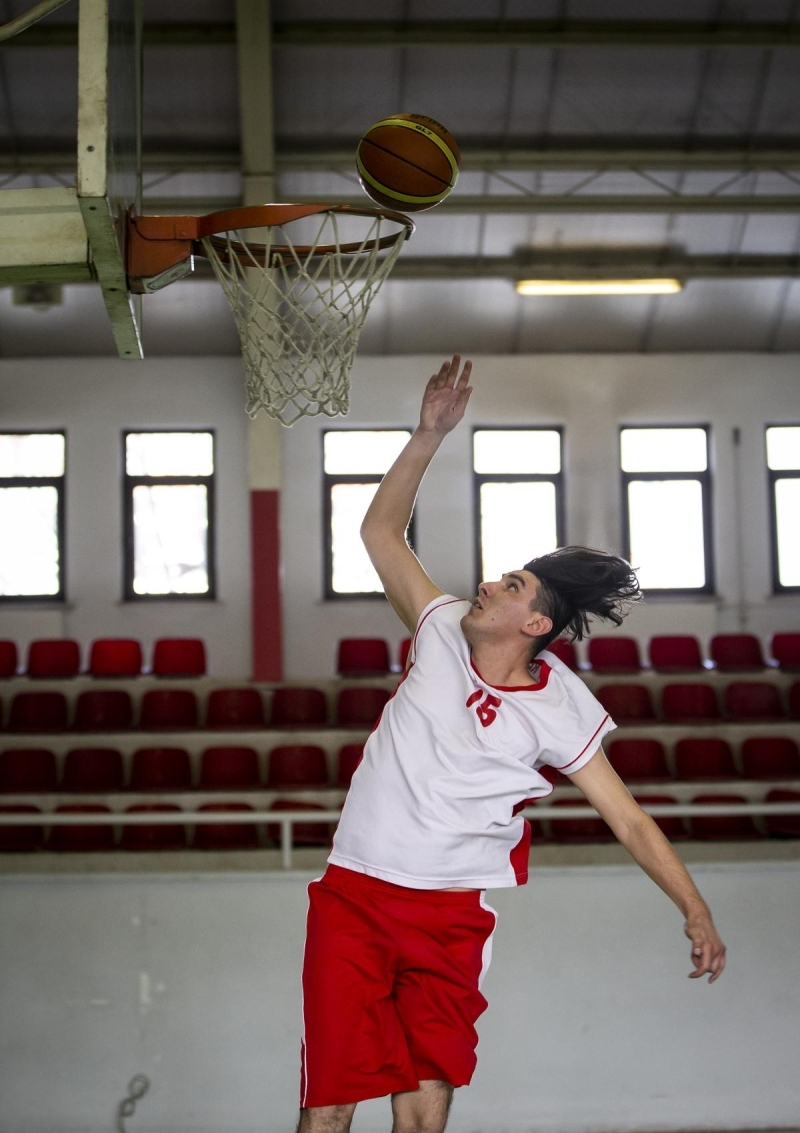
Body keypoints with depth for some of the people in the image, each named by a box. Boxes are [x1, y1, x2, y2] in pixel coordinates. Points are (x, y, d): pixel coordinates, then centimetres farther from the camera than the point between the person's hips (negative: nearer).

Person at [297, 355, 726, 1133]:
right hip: (353, 894, 1)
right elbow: (379, 530, 7)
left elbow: (628, 818, 0)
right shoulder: (441, 631, 1)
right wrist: (430, 435, -1)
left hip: (451, 917, -1)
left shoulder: (560, 711, -5)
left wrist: (694, 910, -5)